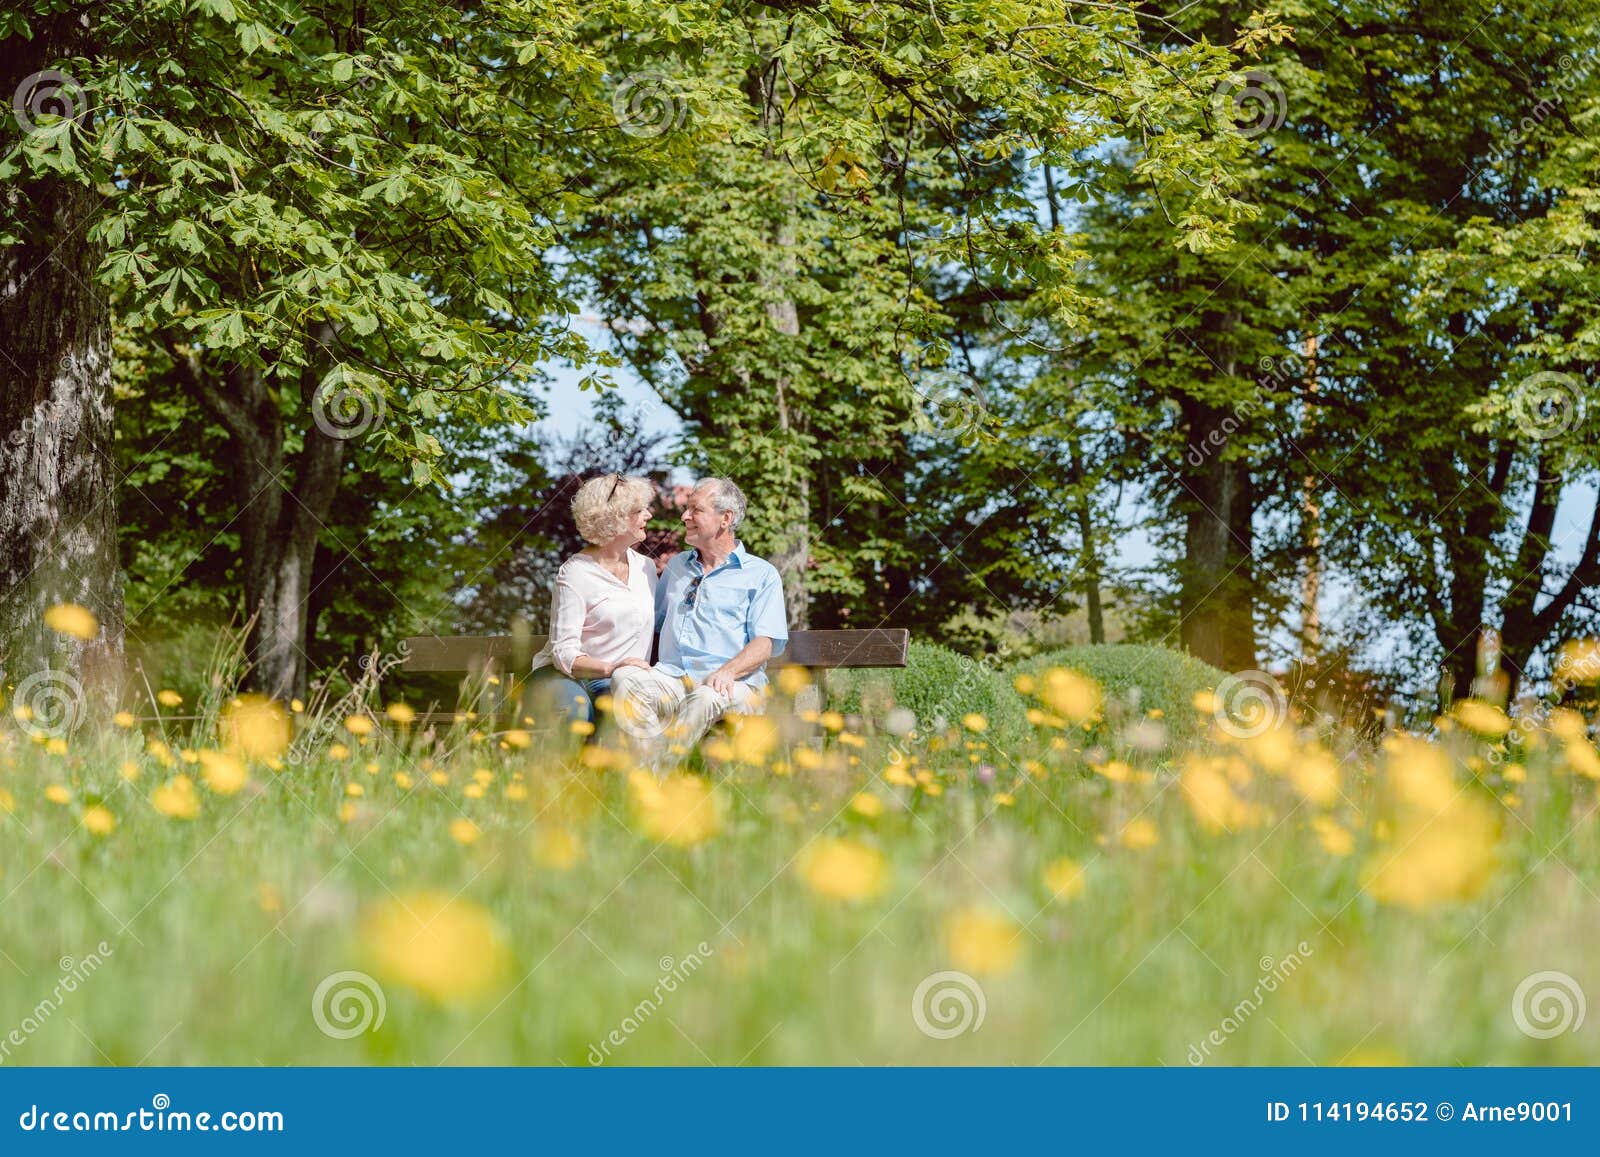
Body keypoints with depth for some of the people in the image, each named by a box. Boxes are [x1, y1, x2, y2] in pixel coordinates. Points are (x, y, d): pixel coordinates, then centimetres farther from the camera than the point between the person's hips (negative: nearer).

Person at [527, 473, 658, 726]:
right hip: (565, 676, -4)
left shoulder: (646, 567, 12)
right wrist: (610, 668, -32)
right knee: (574, 708, -39)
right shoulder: (575, 573, -8)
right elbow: (564, 653, -15)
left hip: (616, 682, 4)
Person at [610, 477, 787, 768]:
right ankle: (656, 773, -44)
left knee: (707, 699, -40)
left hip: (735, 684, -4)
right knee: (626, 680, -29)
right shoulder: (676, 566, 29)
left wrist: (728, 671, -20)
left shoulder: (761, 574, 12)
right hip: (671, 677, 4)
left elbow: (767, 642, -1)